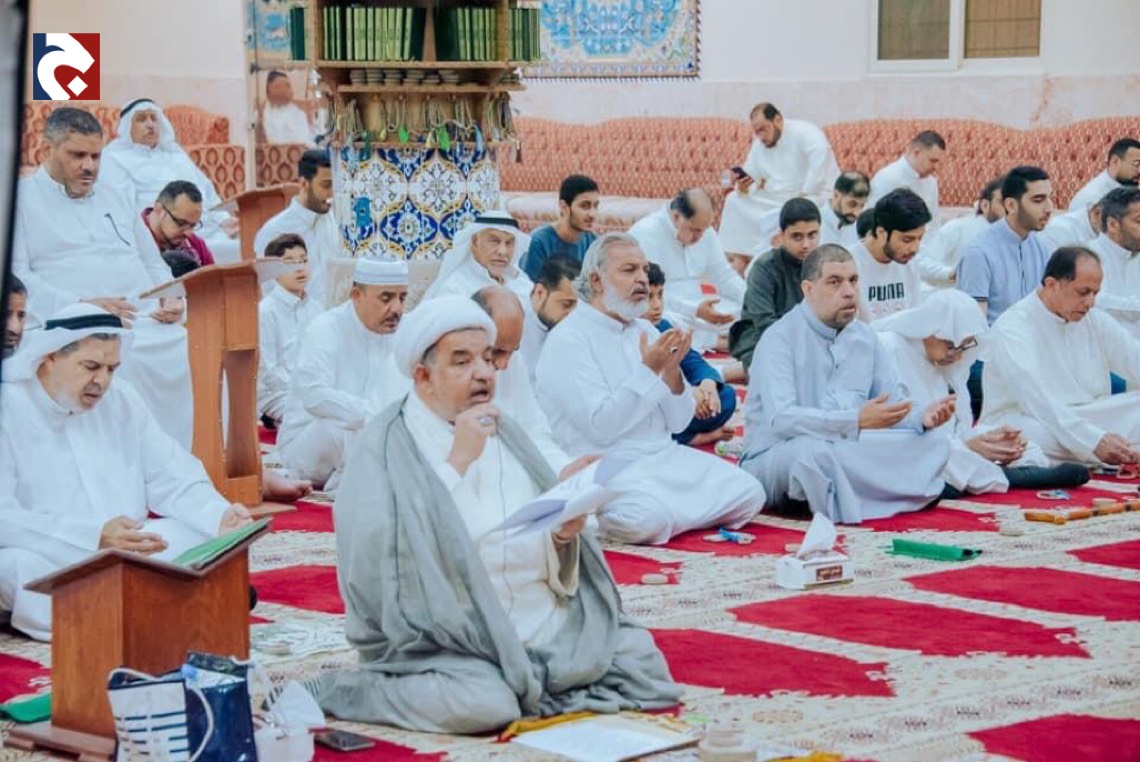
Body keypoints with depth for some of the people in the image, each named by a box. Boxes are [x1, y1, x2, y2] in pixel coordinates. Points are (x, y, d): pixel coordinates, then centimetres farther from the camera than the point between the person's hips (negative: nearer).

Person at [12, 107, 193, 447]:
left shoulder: (115, 198, 28)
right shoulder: (22, 200, 8)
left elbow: (152, 263, 32)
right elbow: (15, 277, -5)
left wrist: (171, 298, 9)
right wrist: (80, 304, -16)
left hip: (152, 324, 6)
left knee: (175, 351, -21)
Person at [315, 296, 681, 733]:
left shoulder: (503, 434, 16)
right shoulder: (385, 450, -4)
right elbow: (376, 548, -21)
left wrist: (564, 534, -10)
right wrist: (456, 463, -19)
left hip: (550, 626, 6)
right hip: (451, 643, -6)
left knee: (641, 657, -8)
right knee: (483, 705, -32)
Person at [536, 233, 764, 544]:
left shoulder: (645, 331, 14)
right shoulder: (568, 340, -9)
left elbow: (678, 423, 11)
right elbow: (601, 428, -18)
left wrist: (672, 372, -7)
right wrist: (649, 370, -20)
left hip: (666, 458, 7)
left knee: (750, 495, -10)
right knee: (647, 519, -36)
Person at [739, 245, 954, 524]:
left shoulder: (865, 337, 10)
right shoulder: (780, 339, -13)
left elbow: (895, 400, 8)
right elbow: (781, 418, -26)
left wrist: (923, 414, -17)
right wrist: (857, 420, -35)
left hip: (847, 453, 7)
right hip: (774, 459, -7)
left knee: (934, 440, -9)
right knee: (810, 449, -40)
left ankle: (845, 502, -17)